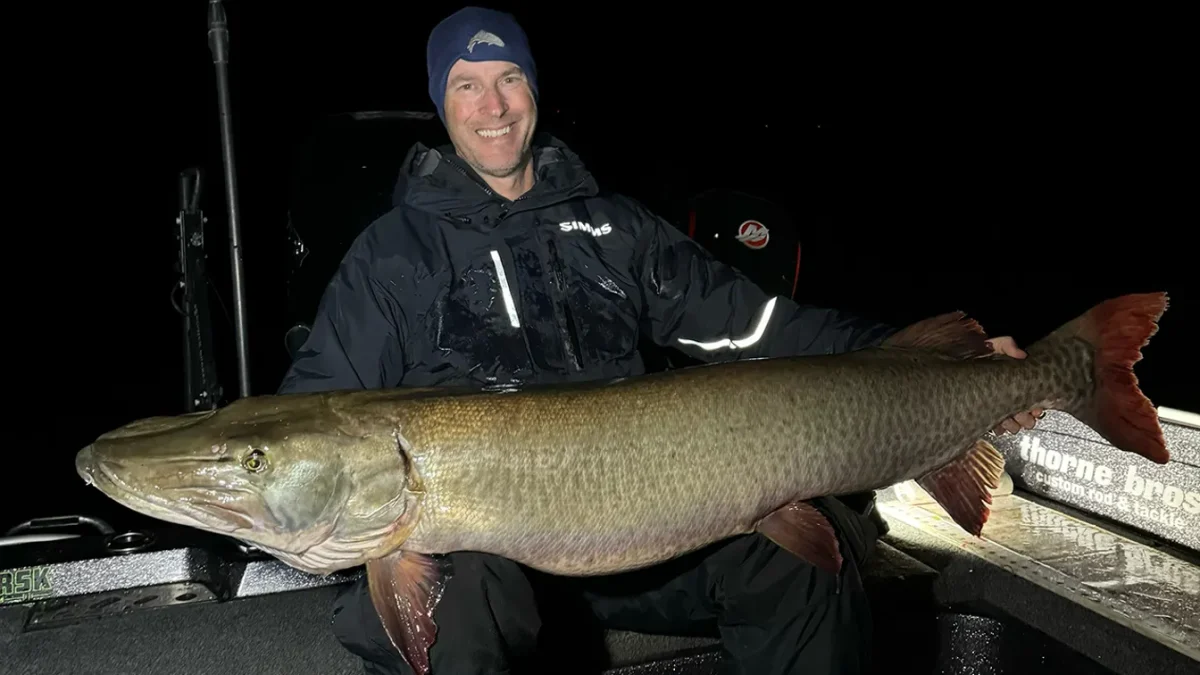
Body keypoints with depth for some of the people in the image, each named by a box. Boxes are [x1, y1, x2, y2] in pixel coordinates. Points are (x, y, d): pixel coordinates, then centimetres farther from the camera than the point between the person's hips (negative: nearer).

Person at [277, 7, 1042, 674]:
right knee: (457, 608, -36)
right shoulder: (393, 250, 4)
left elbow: (750, 322, 7)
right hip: (469, 535, -3)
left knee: (806, 562, -17)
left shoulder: (617, 226, 13)